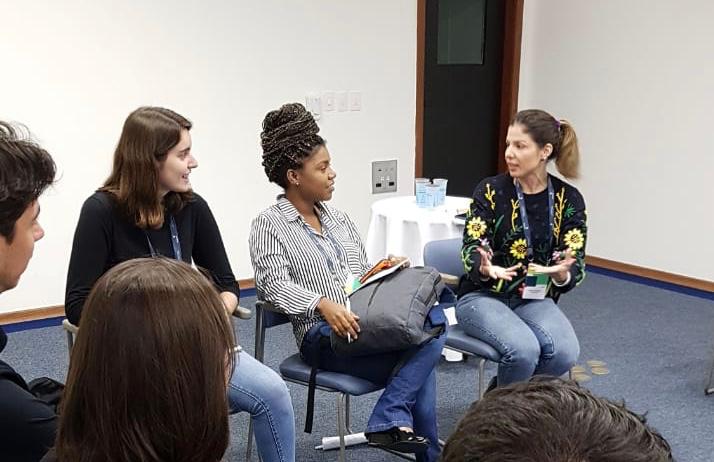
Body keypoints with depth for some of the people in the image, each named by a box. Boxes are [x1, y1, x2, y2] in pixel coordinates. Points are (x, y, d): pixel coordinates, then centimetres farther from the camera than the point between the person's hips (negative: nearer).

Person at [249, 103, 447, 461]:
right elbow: (274, 284, -14)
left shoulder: (338, 218, 19)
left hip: (370, 322, 7)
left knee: (431, 318, -23)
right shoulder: (269, 225, -1)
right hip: (322, 334, -7)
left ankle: (393, 421, -18)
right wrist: (322, 304, -30)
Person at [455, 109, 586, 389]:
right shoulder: (490, 190, -5)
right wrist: (485, 269, -34)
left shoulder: (569, 200, 0)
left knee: (565, 353, -27)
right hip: (483, 296, -2)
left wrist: (561, 273, -29)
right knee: (523, 350, -31)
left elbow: (575, 267, -4)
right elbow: (472, 249, -9)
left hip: (535, 299, 3)